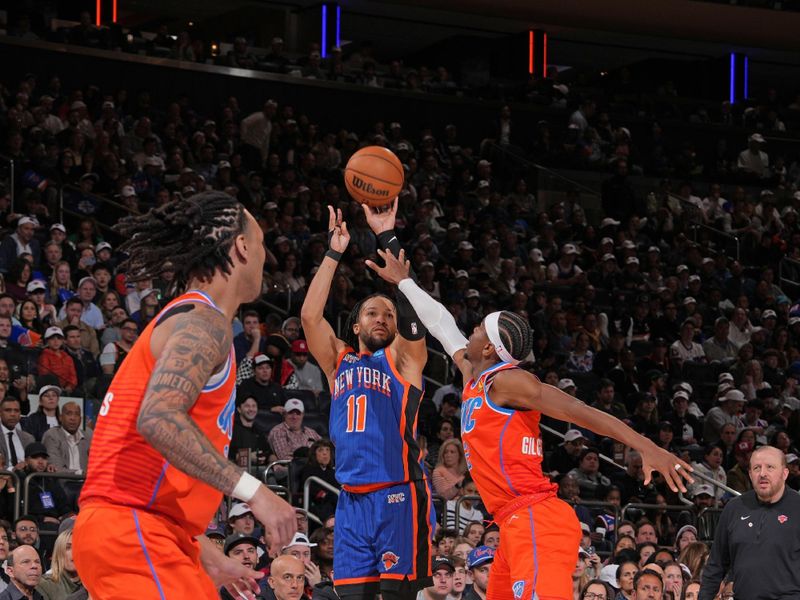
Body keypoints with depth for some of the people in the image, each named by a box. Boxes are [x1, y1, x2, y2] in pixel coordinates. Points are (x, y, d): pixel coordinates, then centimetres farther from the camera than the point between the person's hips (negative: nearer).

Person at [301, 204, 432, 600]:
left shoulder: (403, 358, 8)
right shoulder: (339, 361, 18)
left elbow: (410, 308, -6)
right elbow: (310, 315, 6)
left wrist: (388, 238, -7)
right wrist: (334, 253, 5)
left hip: (398, 495, -4)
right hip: (352, 497, 4)